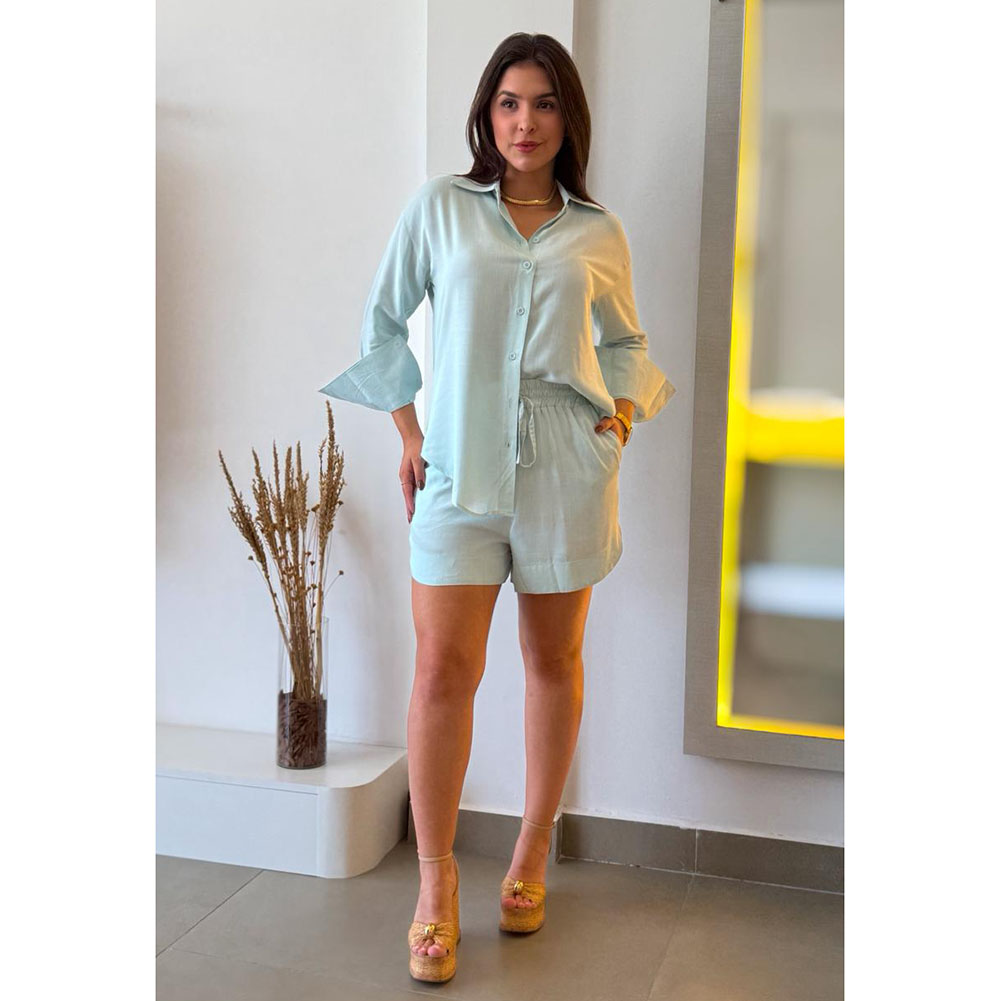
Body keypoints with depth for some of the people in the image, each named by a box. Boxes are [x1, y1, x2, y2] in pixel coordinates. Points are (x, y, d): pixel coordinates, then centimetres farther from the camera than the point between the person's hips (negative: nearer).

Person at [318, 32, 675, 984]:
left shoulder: (600, 234, 9)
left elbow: (626, 342, 20)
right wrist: (406, 430, 5)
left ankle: (531, 854, 27)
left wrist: (622, 412, 3)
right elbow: (383, 318, 11)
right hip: (458, 464, -1)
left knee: (554, 660, 9)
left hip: (565, 465, 2)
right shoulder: (438, 206, 5)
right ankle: (436, 882, 8)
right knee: (443, 668, -7)